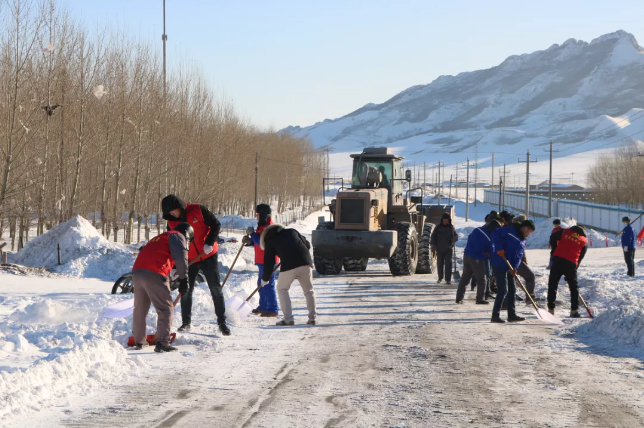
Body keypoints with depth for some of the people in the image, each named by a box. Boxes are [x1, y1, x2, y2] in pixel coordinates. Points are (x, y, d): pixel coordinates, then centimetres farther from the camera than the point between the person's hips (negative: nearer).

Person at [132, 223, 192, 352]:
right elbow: (181, 258, -7)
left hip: (137, 270, 8)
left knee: (140, 309, 20)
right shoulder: (178, 236, 11)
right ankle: (162, 343, -8)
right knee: (166, 309, -1)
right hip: (154, 274, -8)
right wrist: (183, 279, -7)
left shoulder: (161, 238, 36)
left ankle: (139, 341, 31)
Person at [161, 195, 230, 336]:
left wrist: (209, 243, -21)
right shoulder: (171, 222, -2)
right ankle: (186, 322, 15)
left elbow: (216, 225, -9)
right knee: (186, 291, 2)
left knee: (216, 289, -1)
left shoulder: (198, 210, -14)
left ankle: (222, 322, 5)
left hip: (208, 256, -3)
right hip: (189, 259, 3)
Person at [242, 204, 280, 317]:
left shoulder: (269, 227, -19)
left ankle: (273, 310, -7)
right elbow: (259, 241, 20)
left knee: (268, 285, -9)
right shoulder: (262, 226, 15)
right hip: (262, 261, 11)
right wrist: (249, 240, 2)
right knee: (261, 284, 19)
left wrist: (252, 233, -19)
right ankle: (263, 306, 30)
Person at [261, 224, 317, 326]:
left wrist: (265, 279, 28)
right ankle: (312, 318, 12)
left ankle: (288, 319, 4)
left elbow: (269, 262, 17)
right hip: (305, 262, 4)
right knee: (309, 291, 15)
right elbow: (307, 244, 22)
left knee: (282, 290, 12)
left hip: (289, 265, -4)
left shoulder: (270, 241, 17)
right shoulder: (292, 231, 27)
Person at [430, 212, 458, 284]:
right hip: (440, 249, 1)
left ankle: (448, 279, -9)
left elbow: (456, 235, 10)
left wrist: (454, 239, -14)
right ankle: (440, 278, 26)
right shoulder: (438, 228, 1)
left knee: (448, 263, -10)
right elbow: (433, 237, 1)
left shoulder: (451, 227, 4)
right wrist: (433, 245, -10)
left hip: (448, 249, 0)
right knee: (440, 264, 9)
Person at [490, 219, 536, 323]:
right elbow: (495, 234, -20)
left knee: (512, 290, 13)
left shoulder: (523, 241, 15)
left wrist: (514, 267, -10)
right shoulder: (509, 231, -11)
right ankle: (495, 315, -5)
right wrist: (499, 249, -25)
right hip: (499, 265, -9)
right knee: (503, 290, -11)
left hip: (509, 267, 9)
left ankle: (512, 315, 21)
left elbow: (519, 256, 7)